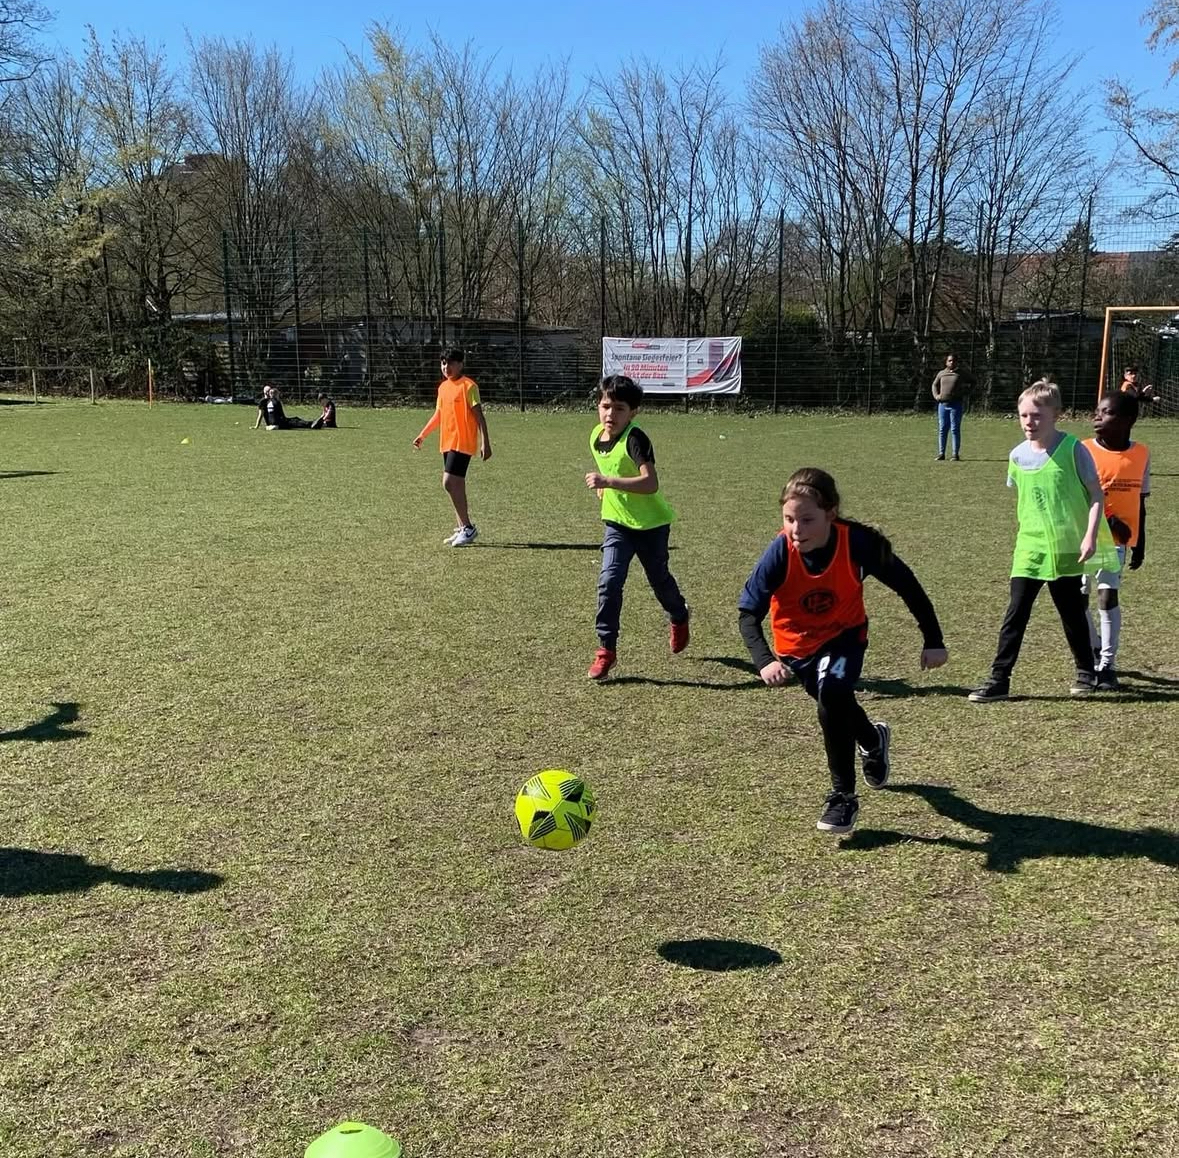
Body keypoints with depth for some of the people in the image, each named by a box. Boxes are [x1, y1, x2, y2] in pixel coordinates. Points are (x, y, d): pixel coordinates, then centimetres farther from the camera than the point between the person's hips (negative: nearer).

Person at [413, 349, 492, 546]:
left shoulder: (468, 386, -9)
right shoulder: (443, 387, 14)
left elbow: (479, 416, -12)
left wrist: (485, 443, -17)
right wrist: (423, 435, 26)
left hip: (462, 443, -8)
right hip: (447, 443, 8)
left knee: (450, 483, -15)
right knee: (456, 486, 10)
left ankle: (468, 528, -8)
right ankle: (463, 529, 18)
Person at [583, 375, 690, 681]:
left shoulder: (635, 439, -26)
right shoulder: (596, 436, -3)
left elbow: (650, 483, -39)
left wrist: (609, 481, -44)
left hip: (651, 523, -4)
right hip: (616, 523, 5)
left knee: (659, 579, 15)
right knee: (609, 581, -12)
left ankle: (678, 617, 47)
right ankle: (606, 648, -3)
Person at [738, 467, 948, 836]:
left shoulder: (858, 542, -31)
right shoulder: (779, 552, -31)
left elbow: (906, 585, -16)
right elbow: (748, 613, -29)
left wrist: (933, 640, -13)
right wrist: (764, 661, -46)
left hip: (844, 633, -2)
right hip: (797, 642, 2)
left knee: (833, 694, -28)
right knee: (836, 705, 20)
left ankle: (844, 796, -10)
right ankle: (873, 740, 57)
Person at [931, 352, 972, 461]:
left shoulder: (962, 373, 4)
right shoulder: (941, 373, 12)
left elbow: (972, 382, 13)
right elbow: (935, 385, 25)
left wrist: (964, 392, 0)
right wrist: (936, 395, 9)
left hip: (955, 404, -3)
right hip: (943, 404, 3)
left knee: (955, 430, -4)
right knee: (942, 430, 4)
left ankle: (956, 454, 0)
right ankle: (941, 454, 9)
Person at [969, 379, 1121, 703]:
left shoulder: (1073, 449, -10)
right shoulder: (1018, 456, 1)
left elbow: (1096, 494, -7)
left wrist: (1090, 535, -16)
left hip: (1066, 550, -2)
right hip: (1028, 550, 3)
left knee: (1072, 614, 12)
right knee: (1015, 615, -1)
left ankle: (1087, 670, 32)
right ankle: (999, 678, 3)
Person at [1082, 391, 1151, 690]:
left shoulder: (1141, 455, 1)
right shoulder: (1085, 451, -8)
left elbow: (1139, 503, 10)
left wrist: (1139, 545, 12)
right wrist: (1109, 520, -22)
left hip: (1117, 540, 0)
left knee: (1108, 595, -12)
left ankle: (1106, 665, -3)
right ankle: (1095, 652, 30)